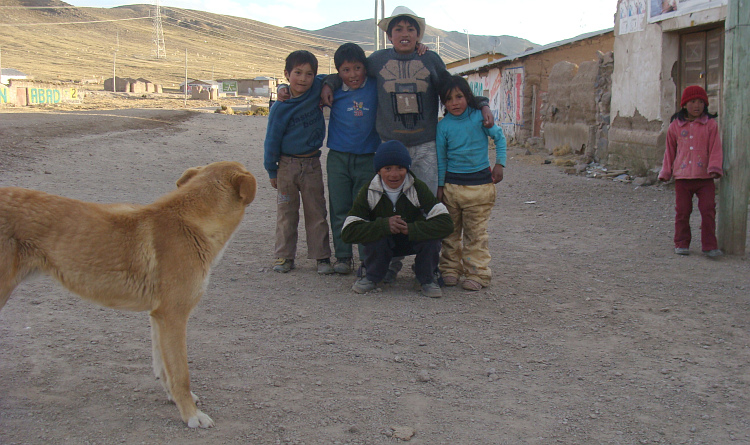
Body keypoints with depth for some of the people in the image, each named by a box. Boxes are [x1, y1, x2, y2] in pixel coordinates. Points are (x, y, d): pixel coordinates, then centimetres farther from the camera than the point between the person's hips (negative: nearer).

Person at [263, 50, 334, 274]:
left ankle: (322, 256, 15)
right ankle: (285, 256, 17)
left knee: (317, 213, 7)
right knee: (286, 213, 8)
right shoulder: (280, 107, -9)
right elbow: (272, 140, -3)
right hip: (287, 165, -1)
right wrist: (271, 170, -1)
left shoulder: (318, 91, -4)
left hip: (312, 164, 2)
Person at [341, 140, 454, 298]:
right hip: (382, 244, 0)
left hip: (414, 242, 0)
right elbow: (348, 232, -26)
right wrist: (384, 225, -37)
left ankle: (427, 279, -3)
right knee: (377, 233, -33)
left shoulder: (418, 189, -19)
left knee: (432, 237, -31)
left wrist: (410, 228, -38)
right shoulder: (368, 193, -18)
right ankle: (372, 277, -4)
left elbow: (446, 224, -29)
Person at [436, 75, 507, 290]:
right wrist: (440, 186, 5)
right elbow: (440, 158, 5)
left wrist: (499, 164, -1)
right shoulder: (443, 126, -2)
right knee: (450, 231, 11)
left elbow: (499, 137, 7)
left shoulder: (480, 117, -6)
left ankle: (477, 273, 10)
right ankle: (450, 269, 23)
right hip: (451, 183, 2)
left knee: (475, 232, 3)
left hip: (479, 183, -2)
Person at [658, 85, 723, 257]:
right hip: (682, 176, 1)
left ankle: (709, 245, 4)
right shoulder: (675, 126, 6)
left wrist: (714, 167, -11)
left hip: (705, 177, -1)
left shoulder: (710, 125, 3)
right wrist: (666, 172, 10)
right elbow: (670, 150, 13)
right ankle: (681, 244, 17)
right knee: (682, 211, 6)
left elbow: (715, 148, 2)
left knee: (708, 210, -3)